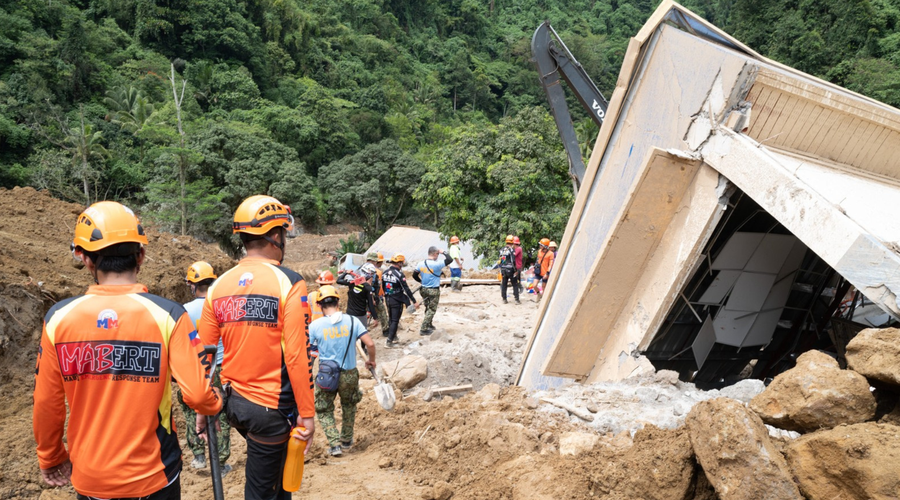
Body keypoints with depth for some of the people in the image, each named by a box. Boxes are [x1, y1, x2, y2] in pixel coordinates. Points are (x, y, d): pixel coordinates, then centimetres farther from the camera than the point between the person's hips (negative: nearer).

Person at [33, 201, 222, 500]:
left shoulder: (58, 318, -9)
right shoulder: (167, 315, -17)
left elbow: (46, 404, -2)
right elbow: (197, 394, -20)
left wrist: (50, 460, 14)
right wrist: (216, 404, 3)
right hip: (151, 476, -2)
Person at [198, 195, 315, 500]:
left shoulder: (219, 286, 0)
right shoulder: (289, 283, -15)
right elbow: (297, 356, -19)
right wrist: (307, 413, -10)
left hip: (233, 403, 5)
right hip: (272, 408, -5)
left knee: (275, 465, 28)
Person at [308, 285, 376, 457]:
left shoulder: (315, 325, -11)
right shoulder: (352, 321, -8)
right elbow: (370, 344, -11)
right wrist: (371, 360, 8)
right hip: (349, 374, 2)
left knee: (324, 411, 18)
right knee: (349, 407, 27)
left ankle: (334, 444, 6)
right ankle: (346, 441, 36)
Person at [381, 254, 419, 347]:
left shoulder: (385, 273, 2)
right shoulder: (400, 274, -18)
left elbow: (383, 287, 12)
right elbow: (406, 289, -19)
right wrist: (414, 302, -16)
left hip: (387, 300, 7)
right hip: (397, 300, -6)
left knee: (390, 319, 18)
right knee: (395, 320, 0)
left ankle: (393, 337, 29)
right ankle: (389, 341, -2)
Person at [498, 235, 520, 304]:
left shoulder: (502, 250, 7)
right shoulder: (512, 250, -13)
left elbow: (500, 260, 11)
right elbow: (513, 261, -17)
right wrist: (516, 270, -11)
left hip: (503, 270, 6)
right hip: (510, 270, -6)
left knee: (504, 285, 12)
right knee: (515, 285, 3)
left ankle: (504, 299, 15)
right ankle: (517, 300, 1)